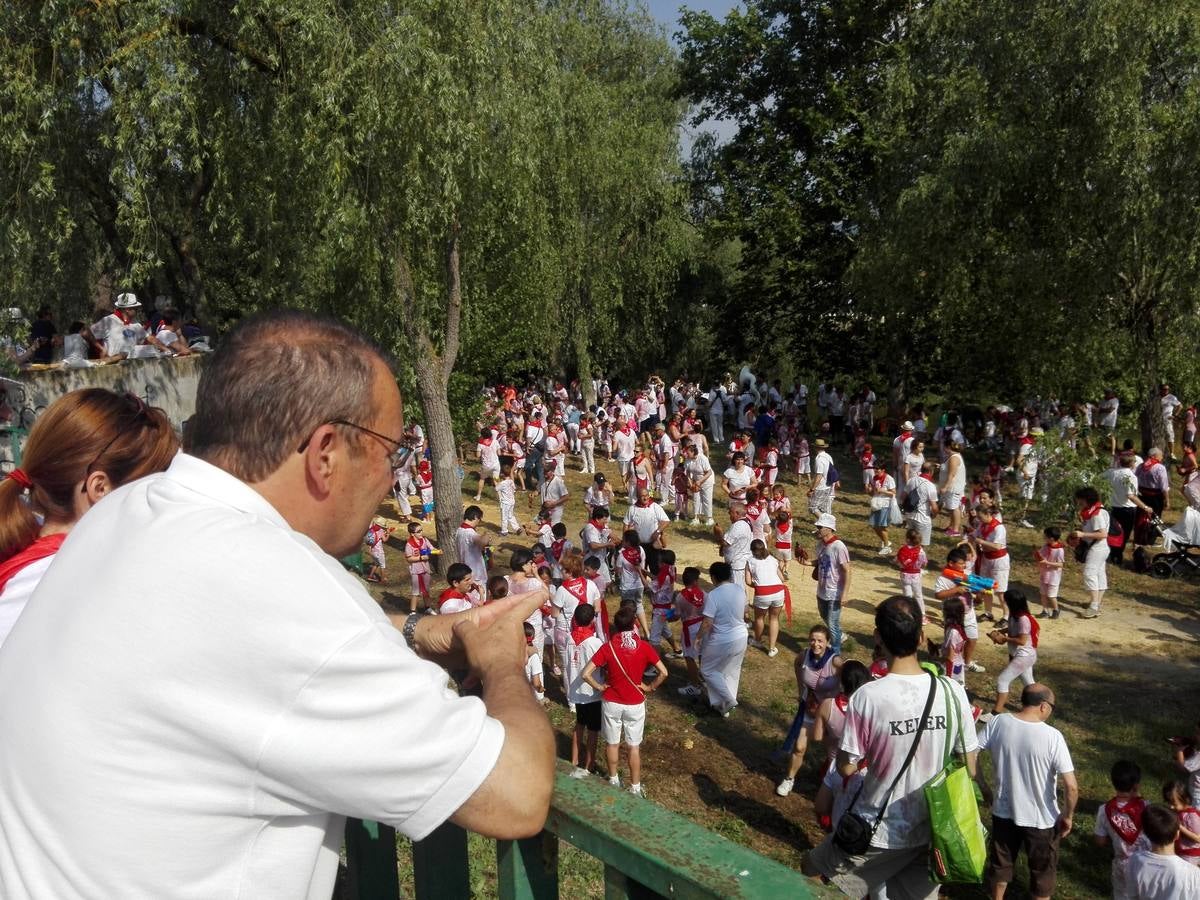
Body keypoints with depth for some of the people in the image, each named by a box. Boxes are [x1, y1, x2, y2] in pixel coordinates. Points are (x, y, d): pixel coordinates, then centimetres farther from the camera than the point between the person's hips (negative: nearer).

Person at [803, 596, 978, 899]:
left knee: (811, 873, 19)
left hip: (880, 835, -3)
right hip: (934, 832, 4)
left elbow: (846, 768, -14)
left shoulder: (867, 697, -24)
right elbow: (968, 767, -1)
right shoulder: (953, 692, -12)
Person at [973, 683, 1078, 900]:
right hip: (1042, 819, -3)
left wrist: (984, 788, 6)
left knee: (1000, 862, 25)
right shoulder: (1052, 736, -22)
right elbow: (1071, 787, -22)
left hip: (1004, 812, 3)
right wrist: (1068, 816, -4)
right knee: (1043, 870, 22)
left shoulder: (998, 723, -13)